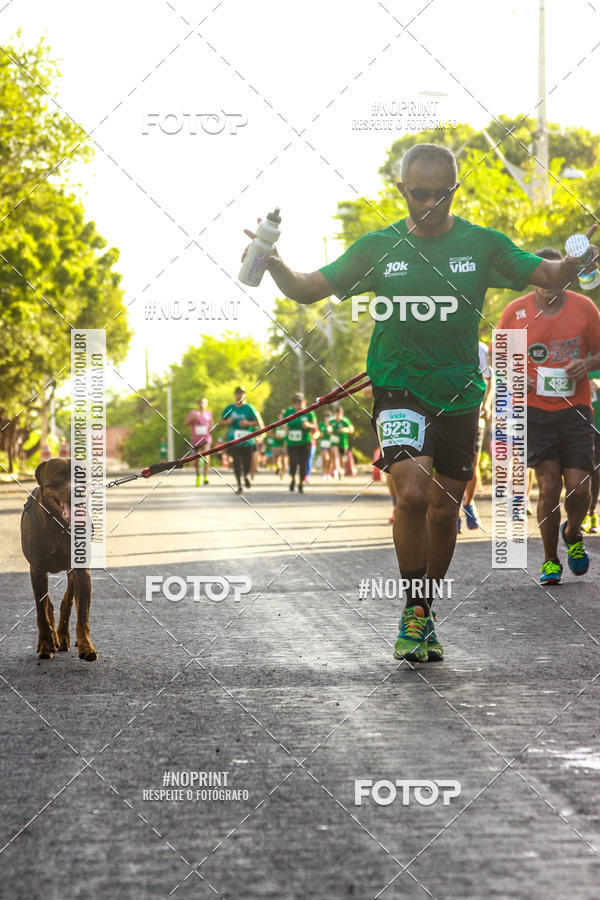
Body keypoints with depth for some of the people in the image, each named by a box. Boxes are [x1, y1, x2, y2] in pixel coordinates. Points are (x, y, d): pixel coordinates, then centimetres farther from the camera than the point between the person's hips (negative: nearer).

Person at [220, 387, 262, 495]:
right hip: (233, 440, 1)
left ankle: (246, 475, 38)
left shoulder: (249, 408, 0)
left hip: (247, 441, -1)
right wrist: (227, 422, -6)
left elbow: (258, 422, -2)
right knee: (237, 463, -6)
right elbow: (221, 422, 16)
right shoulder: (229, 408, 8)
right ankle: (239, 486, 0)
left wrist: (248, 423, -18)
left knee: (247, 462, 3)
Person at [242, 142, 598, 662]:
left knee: (443, 511, 8)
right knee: (412, 493, -21)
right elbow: (307, 290, 2)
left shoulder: (482, 244, 2)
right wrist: (276, 266, -19)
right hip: (398, 389, -2)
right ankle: (413, 612, -5)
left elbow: (549, 277, 0)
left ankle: (424, 618, 26)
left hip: (459, 395, 2)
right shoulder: (378, 248, 0)